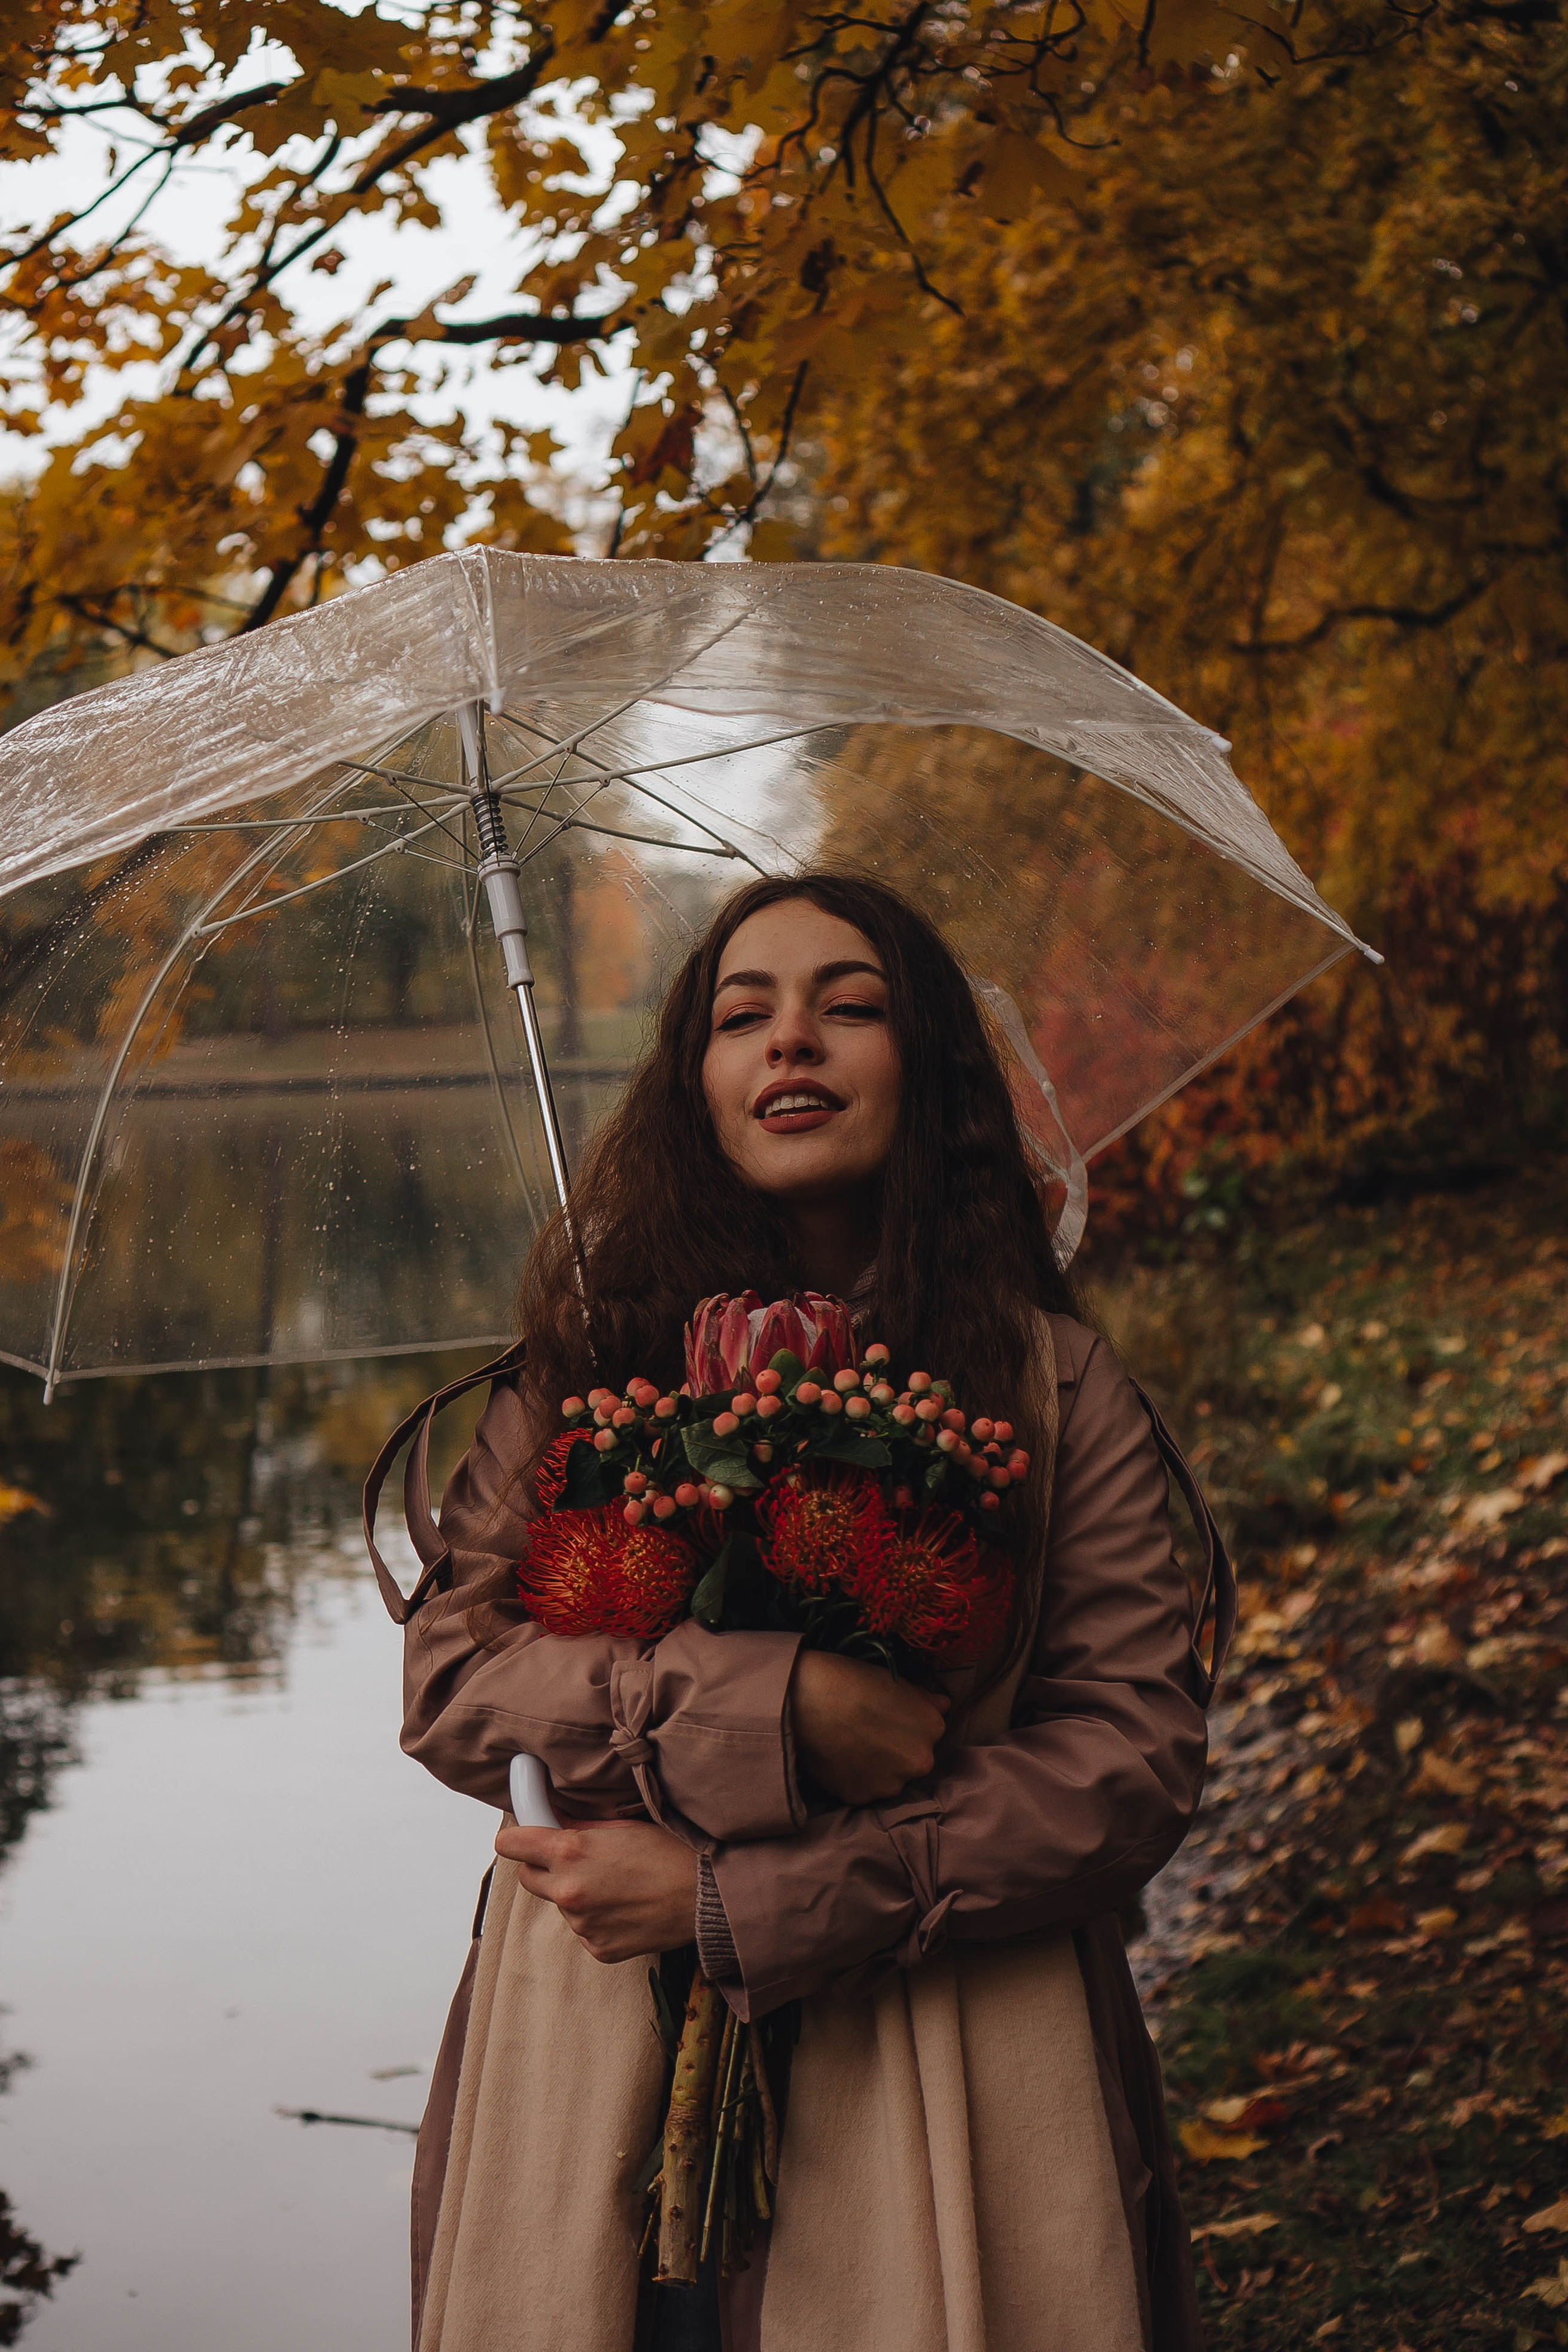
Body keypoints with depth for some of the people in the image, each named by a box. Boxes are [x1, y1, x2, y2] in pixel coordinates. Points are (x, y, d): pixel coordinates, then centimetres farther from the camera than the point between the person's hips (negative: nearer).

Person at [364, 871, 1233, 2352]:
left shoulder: (1054, 1383, 1)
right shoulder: (586, 1351, 5)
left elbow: (1138, 1756, -7)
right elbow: (449, 1682, -2)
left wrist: (740, 1902, -13)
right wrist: (770, 1706, -18)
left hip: (944, 2089, -1)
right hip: (601, 2074, 1)